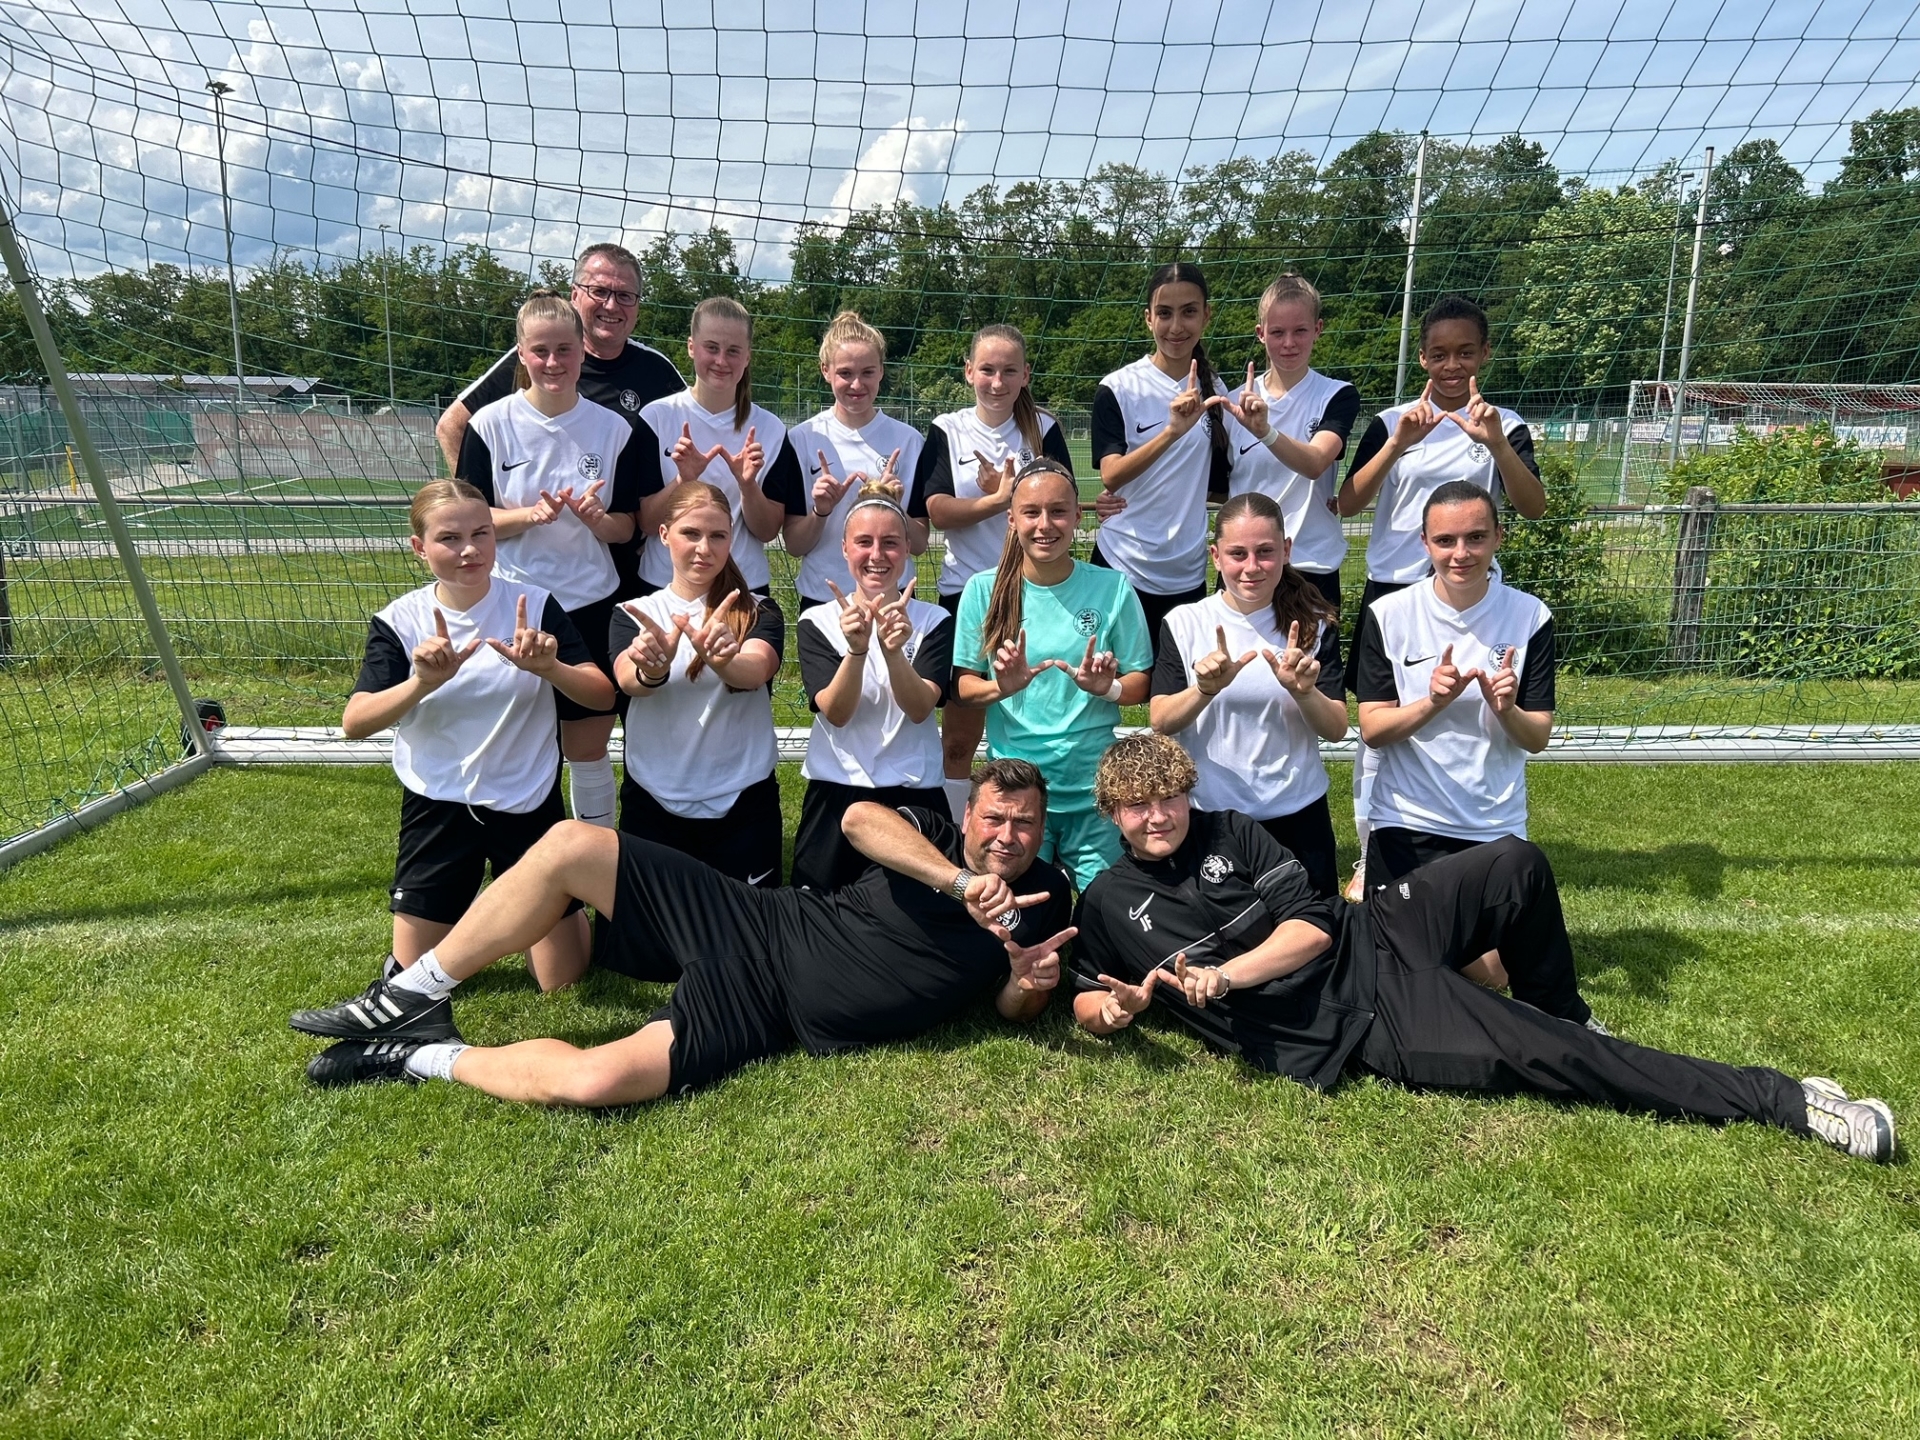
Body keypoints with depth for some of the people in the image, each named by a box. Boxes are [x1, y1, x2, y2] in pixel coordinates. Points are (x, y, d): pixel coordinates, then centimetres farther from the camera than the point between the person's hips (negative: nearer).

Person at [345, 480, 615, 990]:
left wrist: (549, 667, -32)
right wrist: (423, 683, -34)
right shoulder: (399, 621, -7)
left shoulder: (534, 605, -8)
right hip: (438, 808, 1)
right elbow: (354, 723, -16)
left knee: (562, 982, 5)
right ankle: (463, 915, 39)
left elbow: (602, 695, -13)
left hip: (528, 804, 0)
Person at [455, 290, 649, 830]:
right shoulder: (492, 423, -3)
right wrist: (531, 515, -20)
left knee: (589, 751, 9)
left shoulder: (612, 429, 0)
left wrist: (597, 519, -18)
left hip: (591, 607, 1)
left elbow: (627, 527, 4)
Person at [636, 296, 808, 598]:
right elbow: (644, 523, -6)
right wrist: (683, 480, -20)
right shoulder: (656, 417, -5)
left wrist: (747, 484, -18)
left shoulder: (769, 429, -1)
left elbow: (767, 531, -2)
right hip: (664, 586, -1)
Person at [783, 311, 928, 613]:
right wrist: (820, 511, -20)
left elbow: (918, 544, -2)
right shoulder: (802, 439, -3)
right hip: (821, 598, 0)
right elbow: (795, 545, -2)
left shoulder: (907, 439, -2)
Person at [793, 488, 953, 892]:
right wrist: (856, 648, -29)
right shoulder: (817, 622, -1)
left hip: (914, 796, 0)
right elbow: (835, 712, -12)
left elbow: (920, 708, -13)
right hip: (835, 795, 0)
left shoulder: (933, 621, -1)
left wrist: (894, 650, -31)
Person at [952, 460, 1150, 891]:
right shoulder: (983, 591, -2)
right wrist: (1001, 687, -18)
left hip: (1094, 789, 0)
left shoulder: (1112, 588, -2)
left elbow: (1141, 684, 4)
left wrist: (1108, 688, -18)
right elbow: (963, 686, 3)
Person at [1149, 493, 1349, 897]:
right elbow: (1160, 722, -10)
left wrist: (1303, 691, -25)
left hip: (1297, 815, 1)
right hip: (1210, 815, -1)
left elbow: (1336, 729, -5)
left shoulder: (1315, 623, -2)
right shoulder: (1183, 623, -6)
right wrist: (1206, 689, -29)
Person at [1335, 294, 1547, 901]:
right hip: (1393, 589, 0)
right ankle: (1372, 855, 15)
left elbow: (1534, 507, -11)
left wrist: (1496, 444, -25)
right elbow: (1347, 503, -8)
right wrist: (1398, 444, -20)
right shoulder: (1391, 421, 4)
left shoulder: (1504, 425, 3)